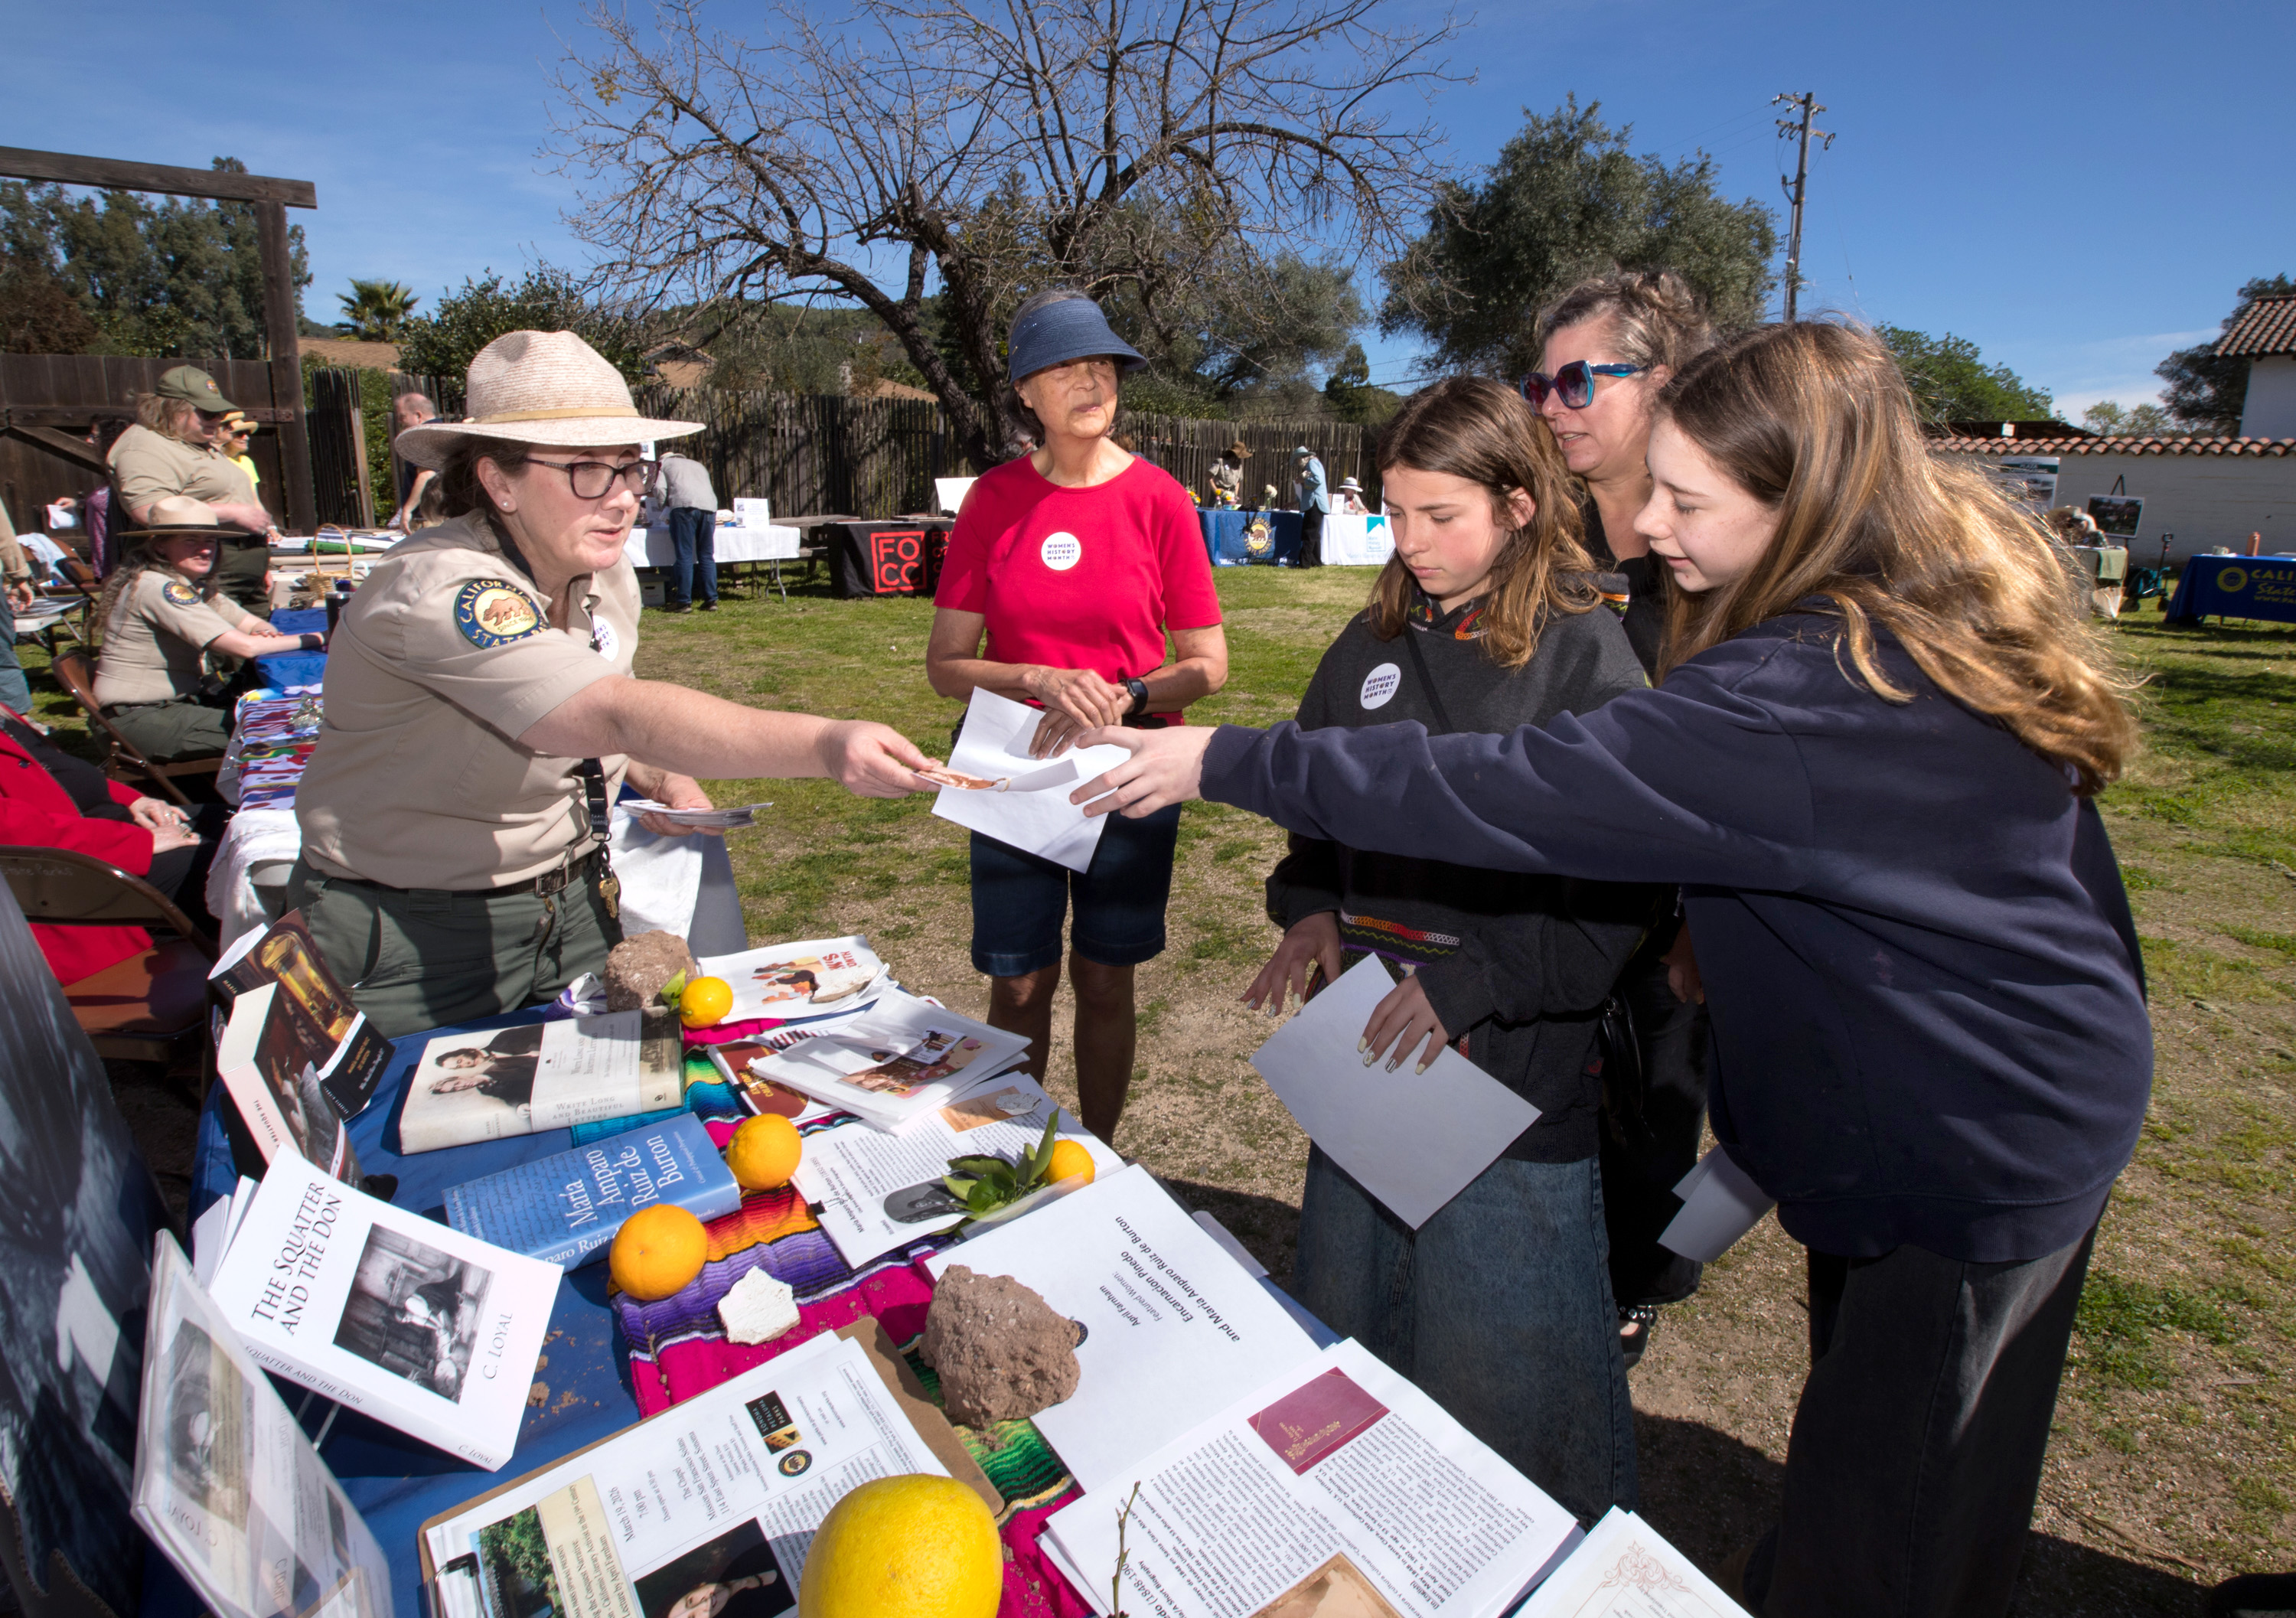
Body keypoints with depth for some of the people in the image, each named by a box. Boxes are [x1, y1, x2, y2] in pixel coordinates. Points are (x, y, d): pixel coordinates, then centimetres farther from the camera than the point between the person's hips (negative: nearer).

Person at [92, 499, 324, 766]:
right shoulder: (158, 587, -21)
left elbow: (253, 625, 8)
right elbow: (244, 646, -27)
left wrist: (264, 634, -16)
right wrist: (317, 639, -21)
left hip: (176, 701, 9)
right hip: (138, 720, -9)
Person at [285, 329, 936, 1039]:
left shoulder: (607, 580, -2)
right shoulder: (436, 588, -28)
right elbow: (622, 714, -41)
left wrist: (657, 778, -3)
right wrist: (825, 745, -53)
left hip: (572, 906, 7)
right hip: (415, 937, -6)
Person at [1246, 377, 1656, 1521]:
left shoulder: (1585, 655, -10)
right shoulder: (1376, 642, 6)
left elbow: (1620, 887, -14)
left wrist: (1472, 985, -20)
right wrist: (1309, 909, -2)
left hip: (1514, 1059, -5)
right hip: (1369, 1034, 6)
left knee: (1497, 1342, 9)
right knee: (1350, 1308, 21)